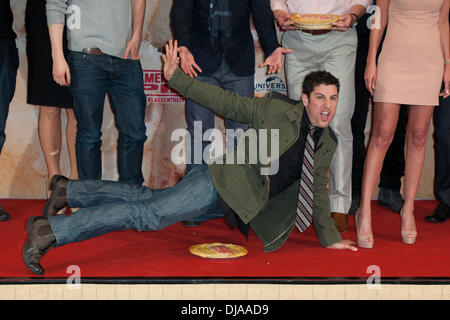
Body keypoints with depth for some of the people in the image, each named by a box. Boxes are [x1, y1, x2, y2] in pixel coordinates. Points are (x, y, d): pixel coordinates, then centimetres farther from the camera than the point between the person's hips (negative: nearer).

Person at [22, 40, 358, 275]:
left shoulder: (327, 144, 9)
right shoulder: (276, 110, -9)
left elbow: (318, 192, 18)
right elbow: (224, 101, -6)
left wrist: (330, 238, 16)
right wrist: (176, 77, -9)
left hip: (245, 203, 6)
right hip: (223, 181, -6)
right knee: (150, 213, -18)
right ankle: (49, 230, -14)